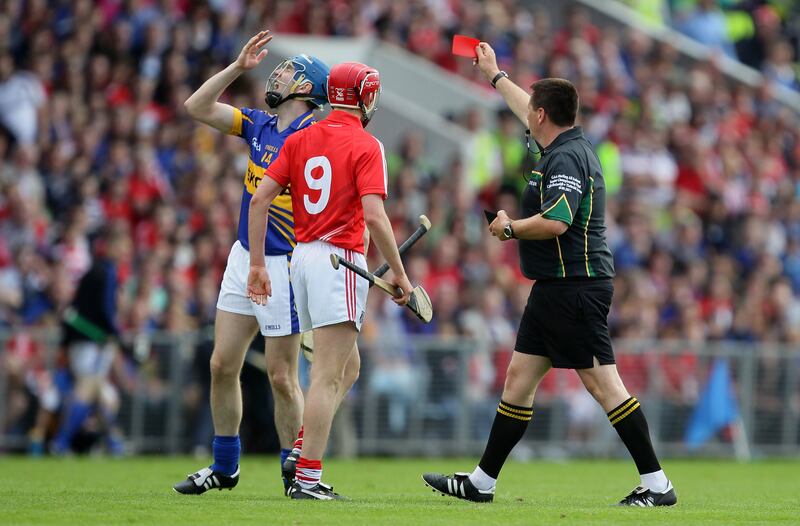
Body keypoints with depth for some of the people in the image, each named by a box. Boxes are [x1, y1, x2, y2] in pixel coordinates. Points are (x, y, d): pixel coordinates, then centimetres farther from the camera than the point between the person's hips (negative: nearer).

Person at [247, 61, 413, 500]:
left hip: (302, 255, 7)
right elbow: (374, 216, -17)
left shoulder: (299, 139, 11)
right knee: (327, 376, -6)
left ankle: (303, 451, 8)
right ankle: (307, 477, -9)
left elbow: (259, 200, 5)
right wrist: (399, 274, -10)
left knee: (344, 365, 20)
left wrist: (257, 263, 7)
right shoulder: (365, 146, -7)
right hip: (339, 260, -7)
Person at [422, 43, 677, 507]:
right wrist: (495, 75, 47)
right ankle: (482, 481, 17)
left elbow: (555, 223, -28)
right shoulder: (567, 145, 14)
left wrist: (508, 228, -11)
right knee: (519, 377, 12)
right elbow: (530, 112, 34)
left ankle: (656, 483, -10)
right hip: (553, 289, 11)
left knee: (603, 383, -11)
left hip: (576, 289, -11)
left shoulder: (566, 158, -16)